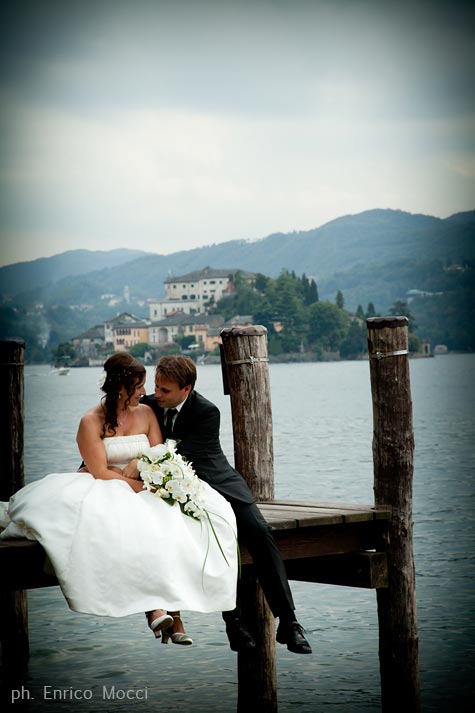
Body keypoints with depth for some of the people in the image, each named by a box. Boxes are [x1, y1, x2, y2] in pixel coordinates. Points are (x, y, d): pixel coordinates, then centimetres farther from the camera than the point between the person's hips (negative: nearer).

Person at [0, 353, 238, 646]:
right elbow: (99, 472, -12)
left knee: (170, 522, -28)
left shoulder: (146, 413, 10)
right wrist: (140, 486, -19)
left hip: (142, 489, 4)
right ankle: (153, 606, -40)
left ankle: (172, 610, -35)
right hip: (104, 493, -4)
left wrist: (139, 462, -14)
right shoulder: (91, 422, -5)